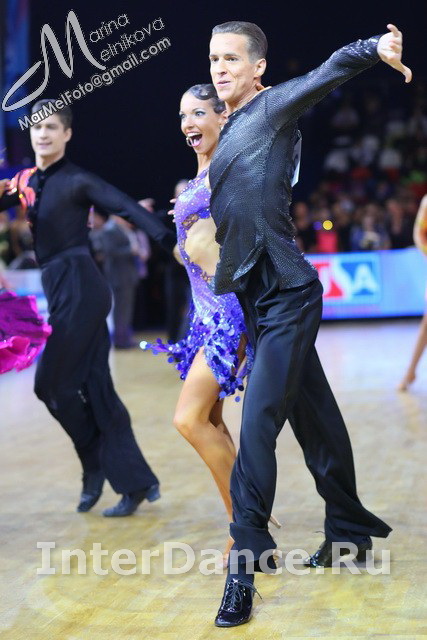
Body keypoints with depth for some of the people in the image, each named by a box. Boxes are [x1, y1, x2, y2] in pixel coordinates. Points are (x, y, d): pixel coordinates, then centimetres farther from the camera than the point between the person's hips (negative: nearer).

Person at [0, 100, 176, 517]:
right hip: (58, 288, 7)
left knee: (52, 384, -5)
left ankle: (95, 464, 13)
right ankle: (136, 483, 11)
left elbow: (128, 209, -19)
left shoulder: (76, 181, -7)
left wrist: (170, 243, -32)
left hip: (79, 287, -7)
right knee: (96, 390, 6)